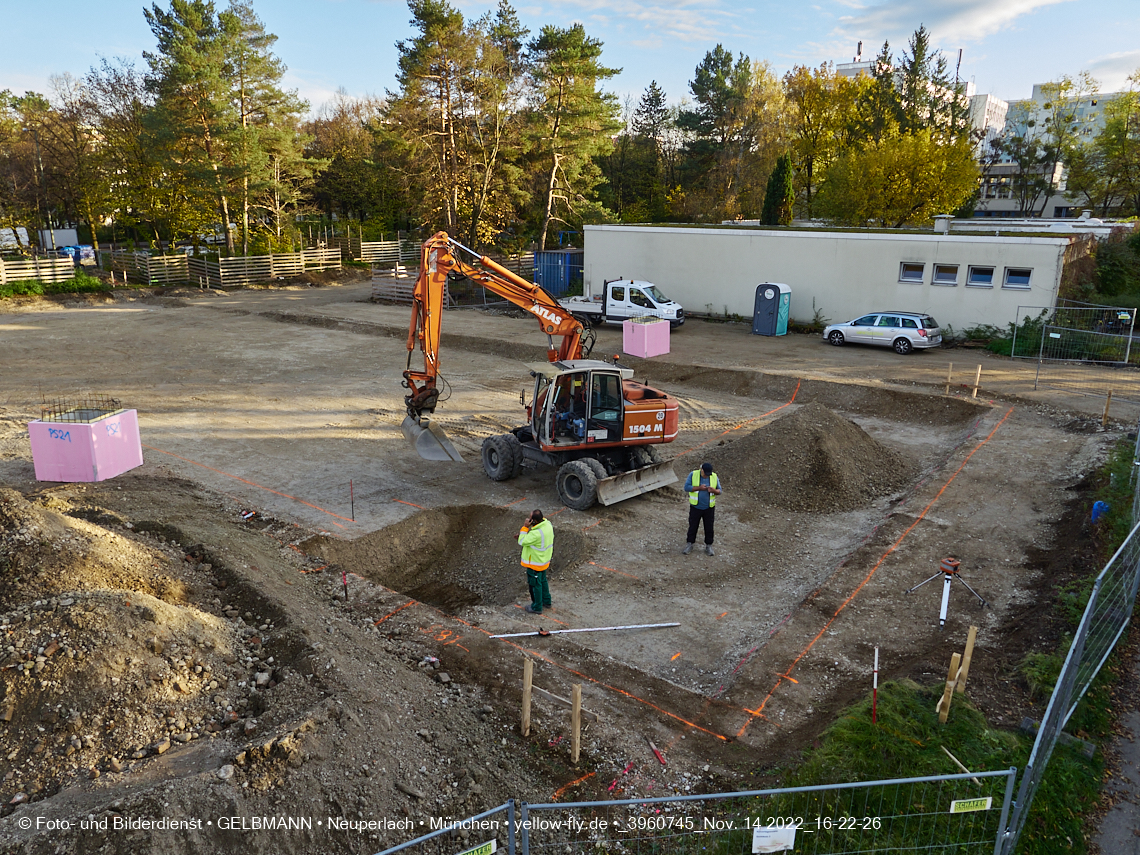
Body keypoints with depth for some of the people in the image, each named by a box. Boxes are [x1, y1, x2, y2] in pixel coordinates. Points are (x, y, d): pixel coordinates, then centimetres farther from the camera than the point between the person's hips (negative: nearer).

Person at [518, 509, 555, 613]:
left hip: (535, 563, -8)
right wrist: (525, 534, -1)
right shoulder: (547, 524, -10)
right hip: (544, 561, 8)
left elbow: (522, 542, -24)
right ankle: (546, 602, 44)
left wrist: (525, 527, -24)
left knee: (535, 584, 11)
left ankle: (537, 608, 28)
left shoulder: (536, 533, -37)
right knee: (543, 581, 27)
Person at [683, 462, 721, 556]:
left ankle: (708, 546, 24)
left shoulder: (714, 477, -3)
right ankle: (689, 545, 21)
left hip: (709, 508, 1)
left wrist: (714, 490, -22)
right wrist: (699, 488, -24)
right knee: (692, 527, 7)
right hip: (695, 507, -1)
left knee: (709, 528, 9)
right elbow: (686, 487, -13)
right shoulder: (693, 474, -9)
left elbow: (720, 491, 1)